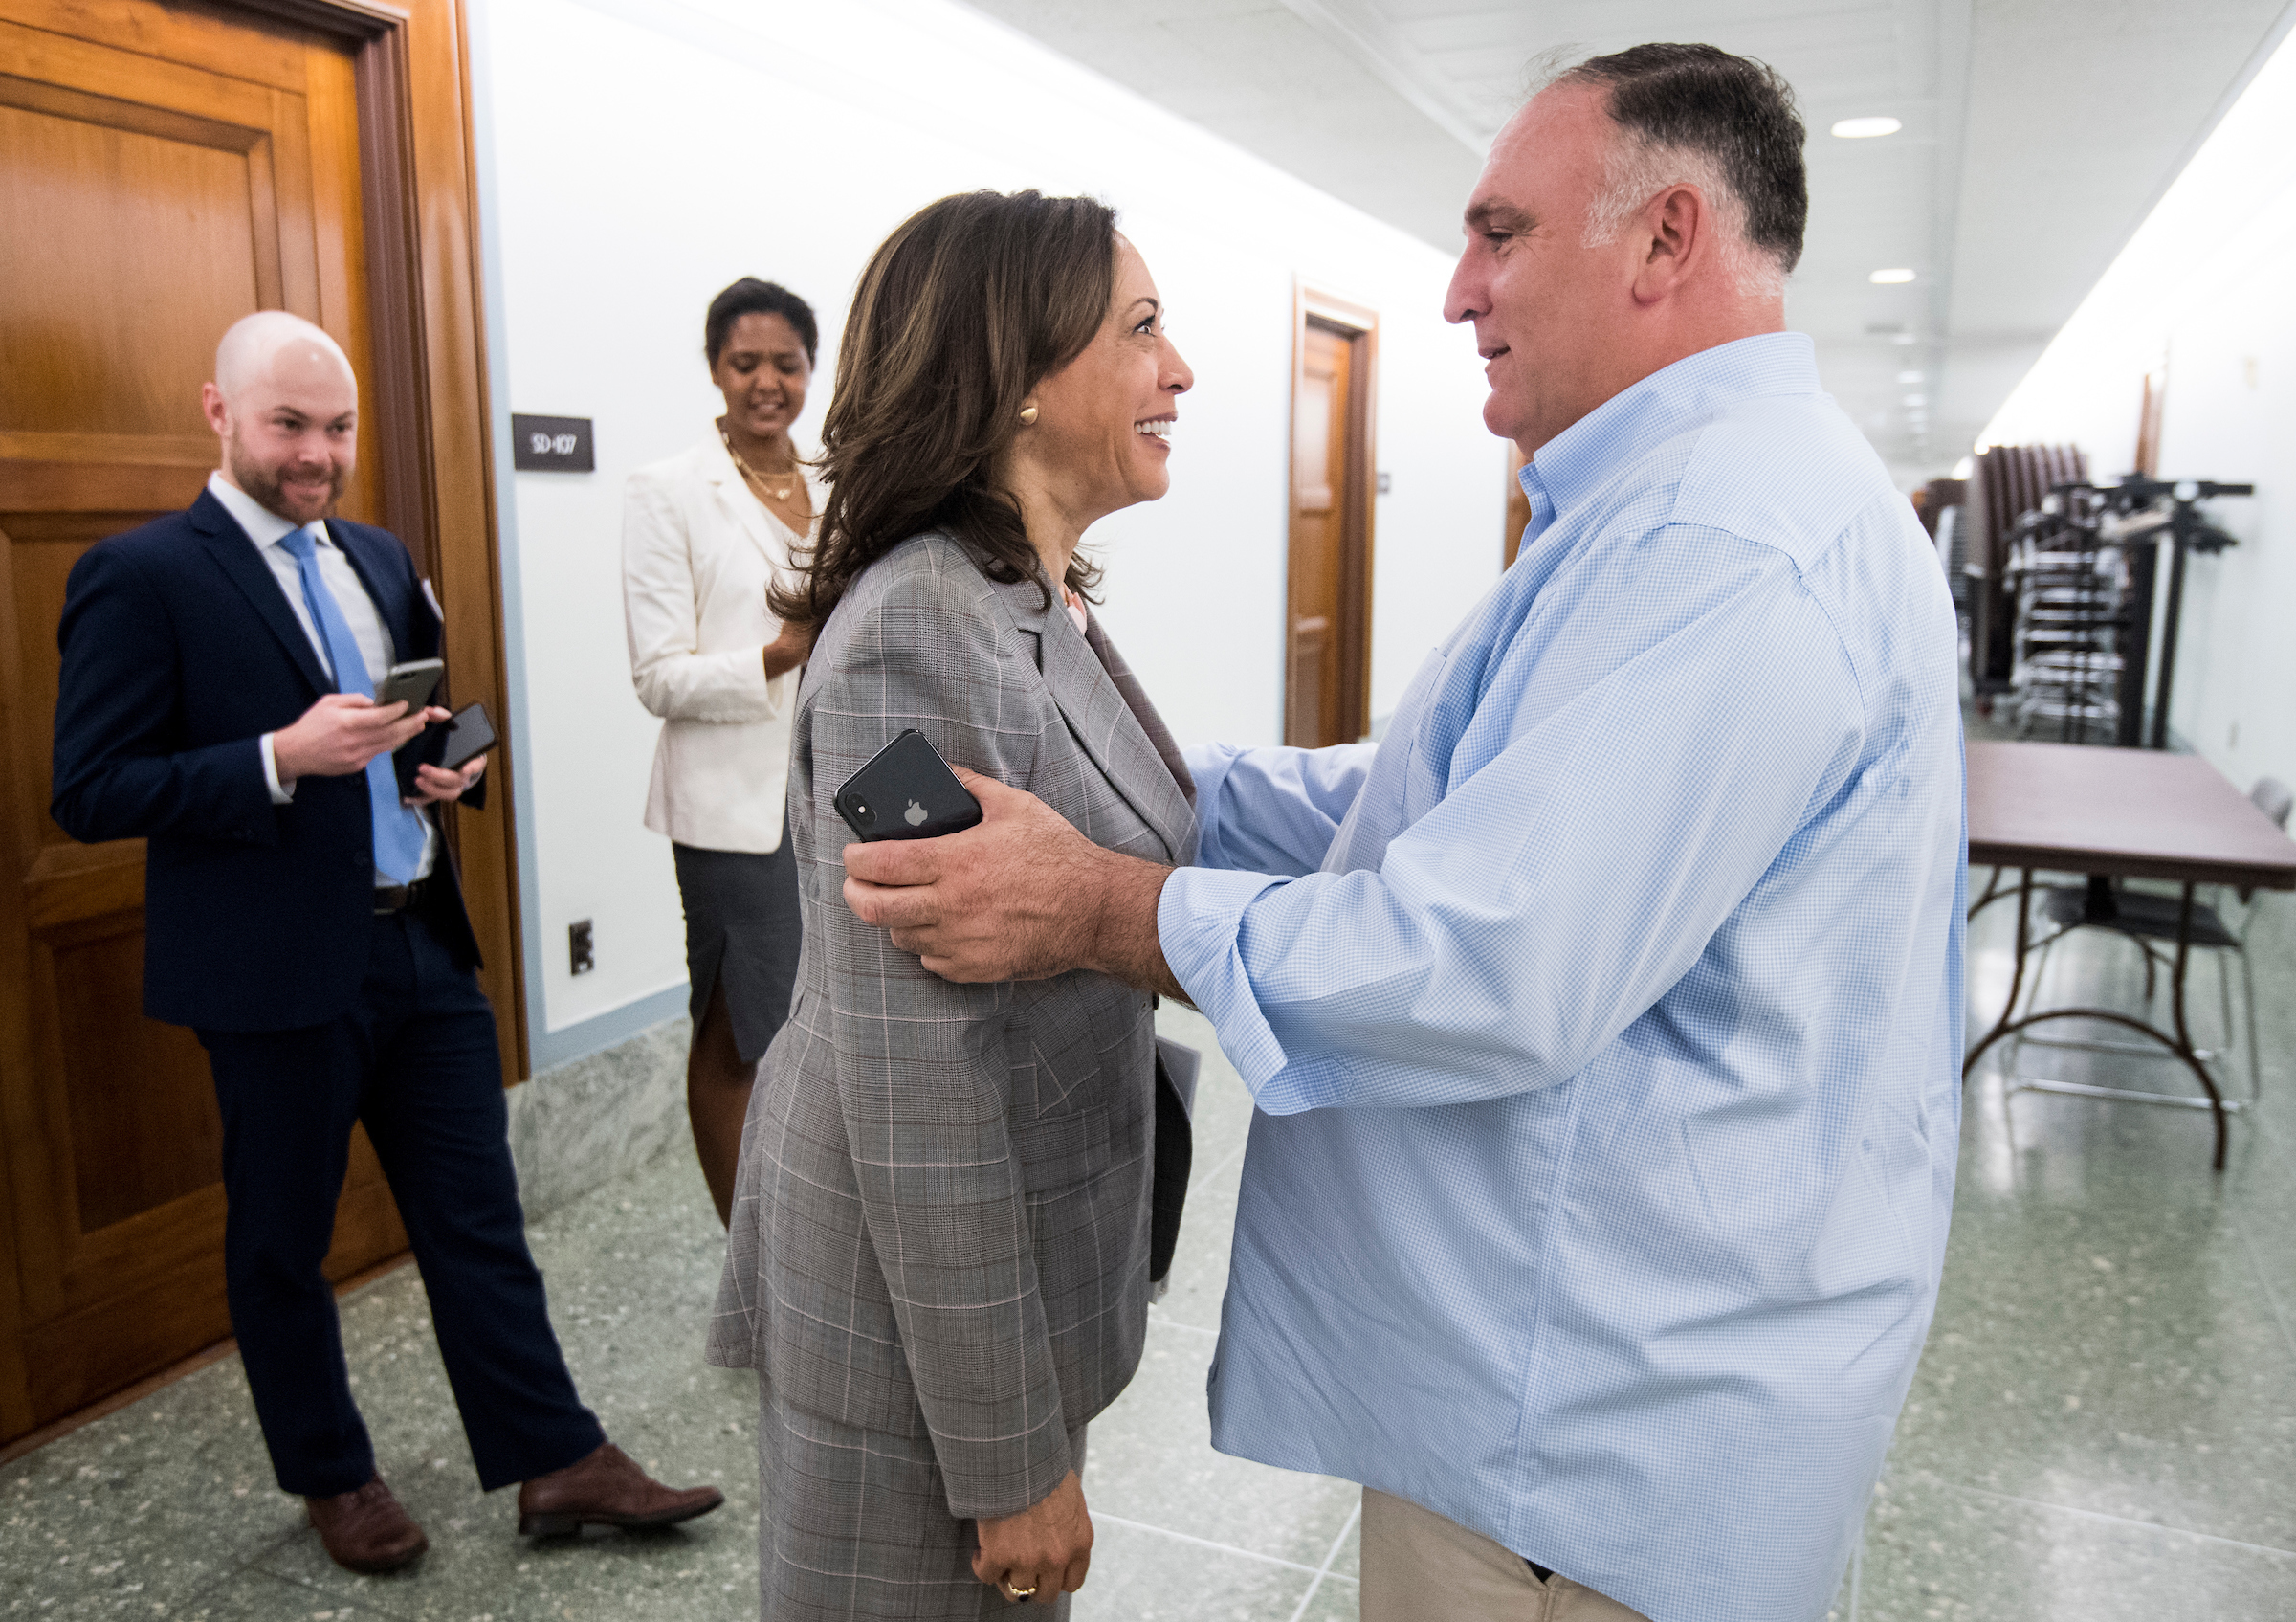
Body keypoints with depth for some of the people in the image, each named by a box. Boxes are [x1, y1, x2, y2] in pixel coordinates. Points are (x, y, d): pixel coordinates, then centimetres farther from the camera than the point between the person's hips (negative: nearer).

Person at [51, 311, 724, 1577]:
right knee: (281, 1241, 13)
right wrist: (282, 758, -23)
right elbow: (88, 794, -12)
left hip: (423, 944, 6)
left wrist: (450, 762, 1)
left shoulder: (381, 561, 12)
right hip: (277, 968, -5)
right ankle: (332, 1476, 32)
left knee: (478, 1216, 10)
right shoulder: (141, 576, -8)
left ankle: (557, 1462, 20)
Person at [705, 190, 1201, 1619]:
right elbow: (914, 1086, -25)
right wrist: (1014, 1457, -18)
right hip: (926, 1307, -8)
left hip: (1027, 1268, 8)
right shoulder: (922, 639, -25)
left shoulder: (1044, 607, 4)